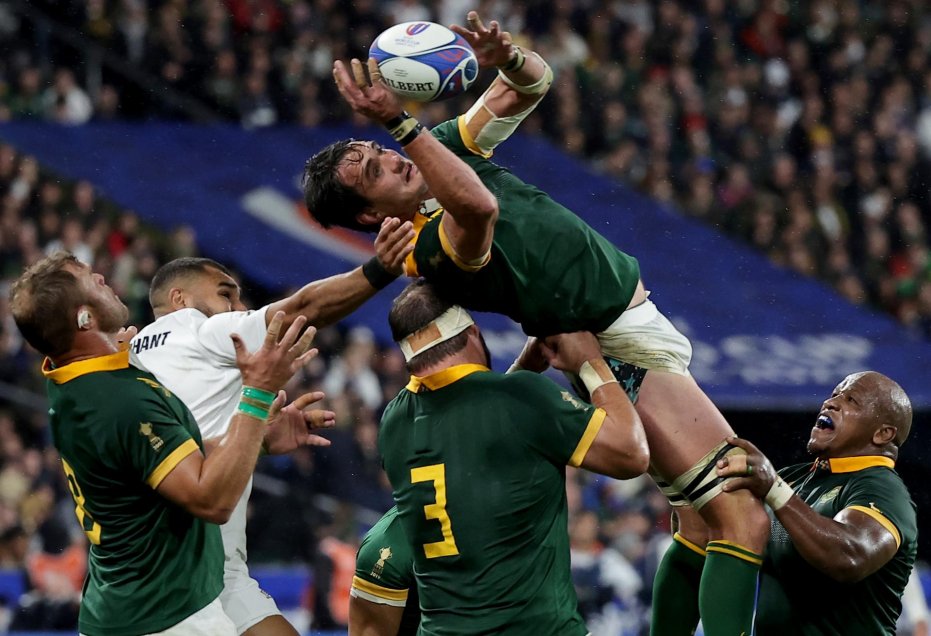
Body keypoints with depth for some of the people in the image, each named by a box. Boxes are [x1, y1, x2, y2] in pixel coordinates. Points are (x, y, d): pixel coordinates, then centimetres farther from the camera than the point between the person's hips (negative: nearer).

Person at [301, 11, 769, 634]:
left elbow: (530, 84, 4)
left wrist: (509, 58, -20)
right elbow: (478, 207, -46)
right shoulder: (430, 252, -24)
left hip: (637, 319, 9)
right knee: (741, 519, -18)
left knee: (702, 527, 12)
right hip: (626, 354, -9)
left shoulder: (449, 145, 3)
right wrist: (402, 124, -50)